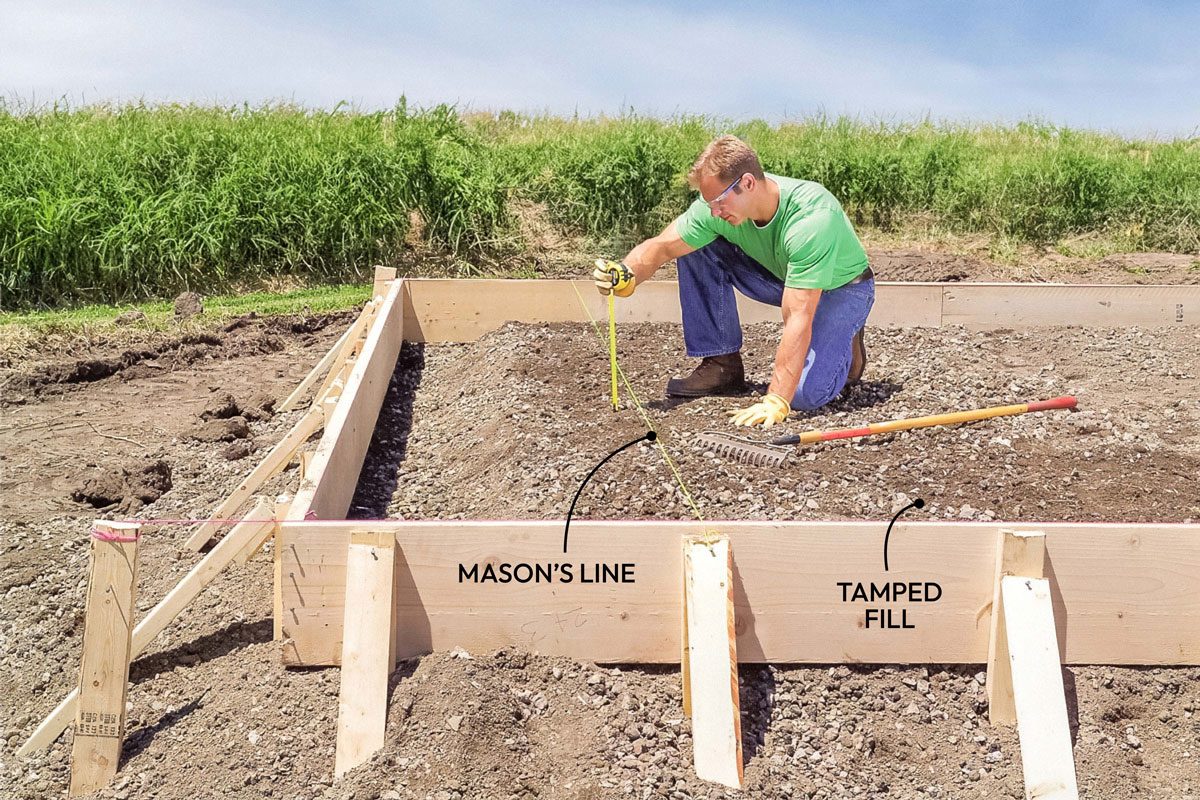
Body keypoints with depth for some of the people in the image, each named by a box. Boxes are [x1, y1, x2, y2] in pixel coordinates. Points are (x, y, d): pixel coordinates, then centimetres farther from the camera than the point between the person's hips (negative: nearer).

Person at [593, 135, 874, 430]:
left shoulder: (812, 218, -39)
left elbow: (798, 318, -43)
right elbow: (660, 246, -18)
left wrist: (776, 402, -47)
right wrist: (626, 277, -41)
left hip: (841, 287, -6)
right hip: (781, 275, 6)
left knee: (804, 393, -29)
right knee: (697, 249, -15)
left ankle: (846, 347, 8)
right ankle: (722, 367, -4)